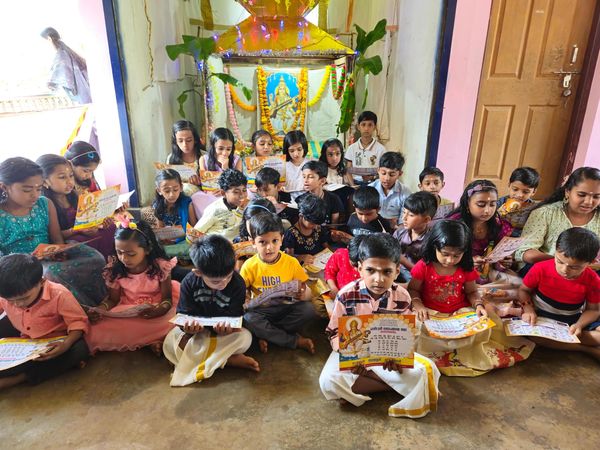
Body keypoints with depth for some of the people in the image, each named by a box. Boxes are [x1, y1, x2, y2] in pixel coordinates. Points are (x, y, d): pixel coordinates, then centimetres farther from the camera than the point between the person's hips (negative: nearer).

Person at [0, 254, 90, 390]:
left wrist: (66, 344, -41)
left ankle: (17, 378, -25)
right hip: (23, 339, 4)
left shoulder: (59, 295, -29)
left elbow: (78, 322, -24)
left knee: (79, 350, -32)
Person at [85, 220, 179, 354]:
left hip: (155, 310, -3)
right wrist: (99, 310, -19)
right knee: (96, 334, -23)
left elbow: (167, 298, -11)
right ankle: (152, 340, -14)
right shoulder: (114, 270, -9)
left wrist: (159, 309, -34)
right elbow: (113, 299, 3)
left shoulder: (160, 266, -17)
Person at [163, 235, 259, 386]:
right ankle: (227, 359, -26)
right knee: (169, 343, -26)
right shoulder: (189, 282, -18)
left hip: (224, 331, -1)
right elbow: (184, 314, -16)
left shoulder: (238, 284, -22)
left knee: (245, 337, -30)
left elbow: (234, 316, -19)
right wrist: (187, 326, -41)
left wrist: (226, 327, -44)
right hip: (197, 330, 2)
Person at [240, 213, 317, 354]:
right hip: (261, 309, 0)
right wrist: (245, 301, -24)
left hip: (286, 307, 1)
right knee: (248, 319, -31)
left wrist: (303, 294, -27)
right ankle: (296, 341, -18)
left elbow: (307, 292, -3)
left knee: (308, 310, -25)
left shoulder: (291, 262, -7)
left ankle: (266, 334, -14)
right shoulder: (250, 266, -8)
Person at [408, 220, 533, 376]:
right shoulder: (424, 266, -10)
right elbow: (413, 290, -2)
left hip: (462, 313, 3)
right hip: (431, 315, -2)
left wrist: (478, 305, -11)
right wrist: (418, 306, -21)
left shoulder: (466, 268, -2)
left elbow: (472, 292, 10)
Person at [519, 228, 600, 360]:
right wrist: (528, 309, -19)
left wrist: (579, 325, -21)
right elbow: (524, 290, -1)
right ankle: (589, 349, -21)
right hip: (541, 318, -1)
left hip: (573, 321, 1)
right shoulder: (540, 269, -14)